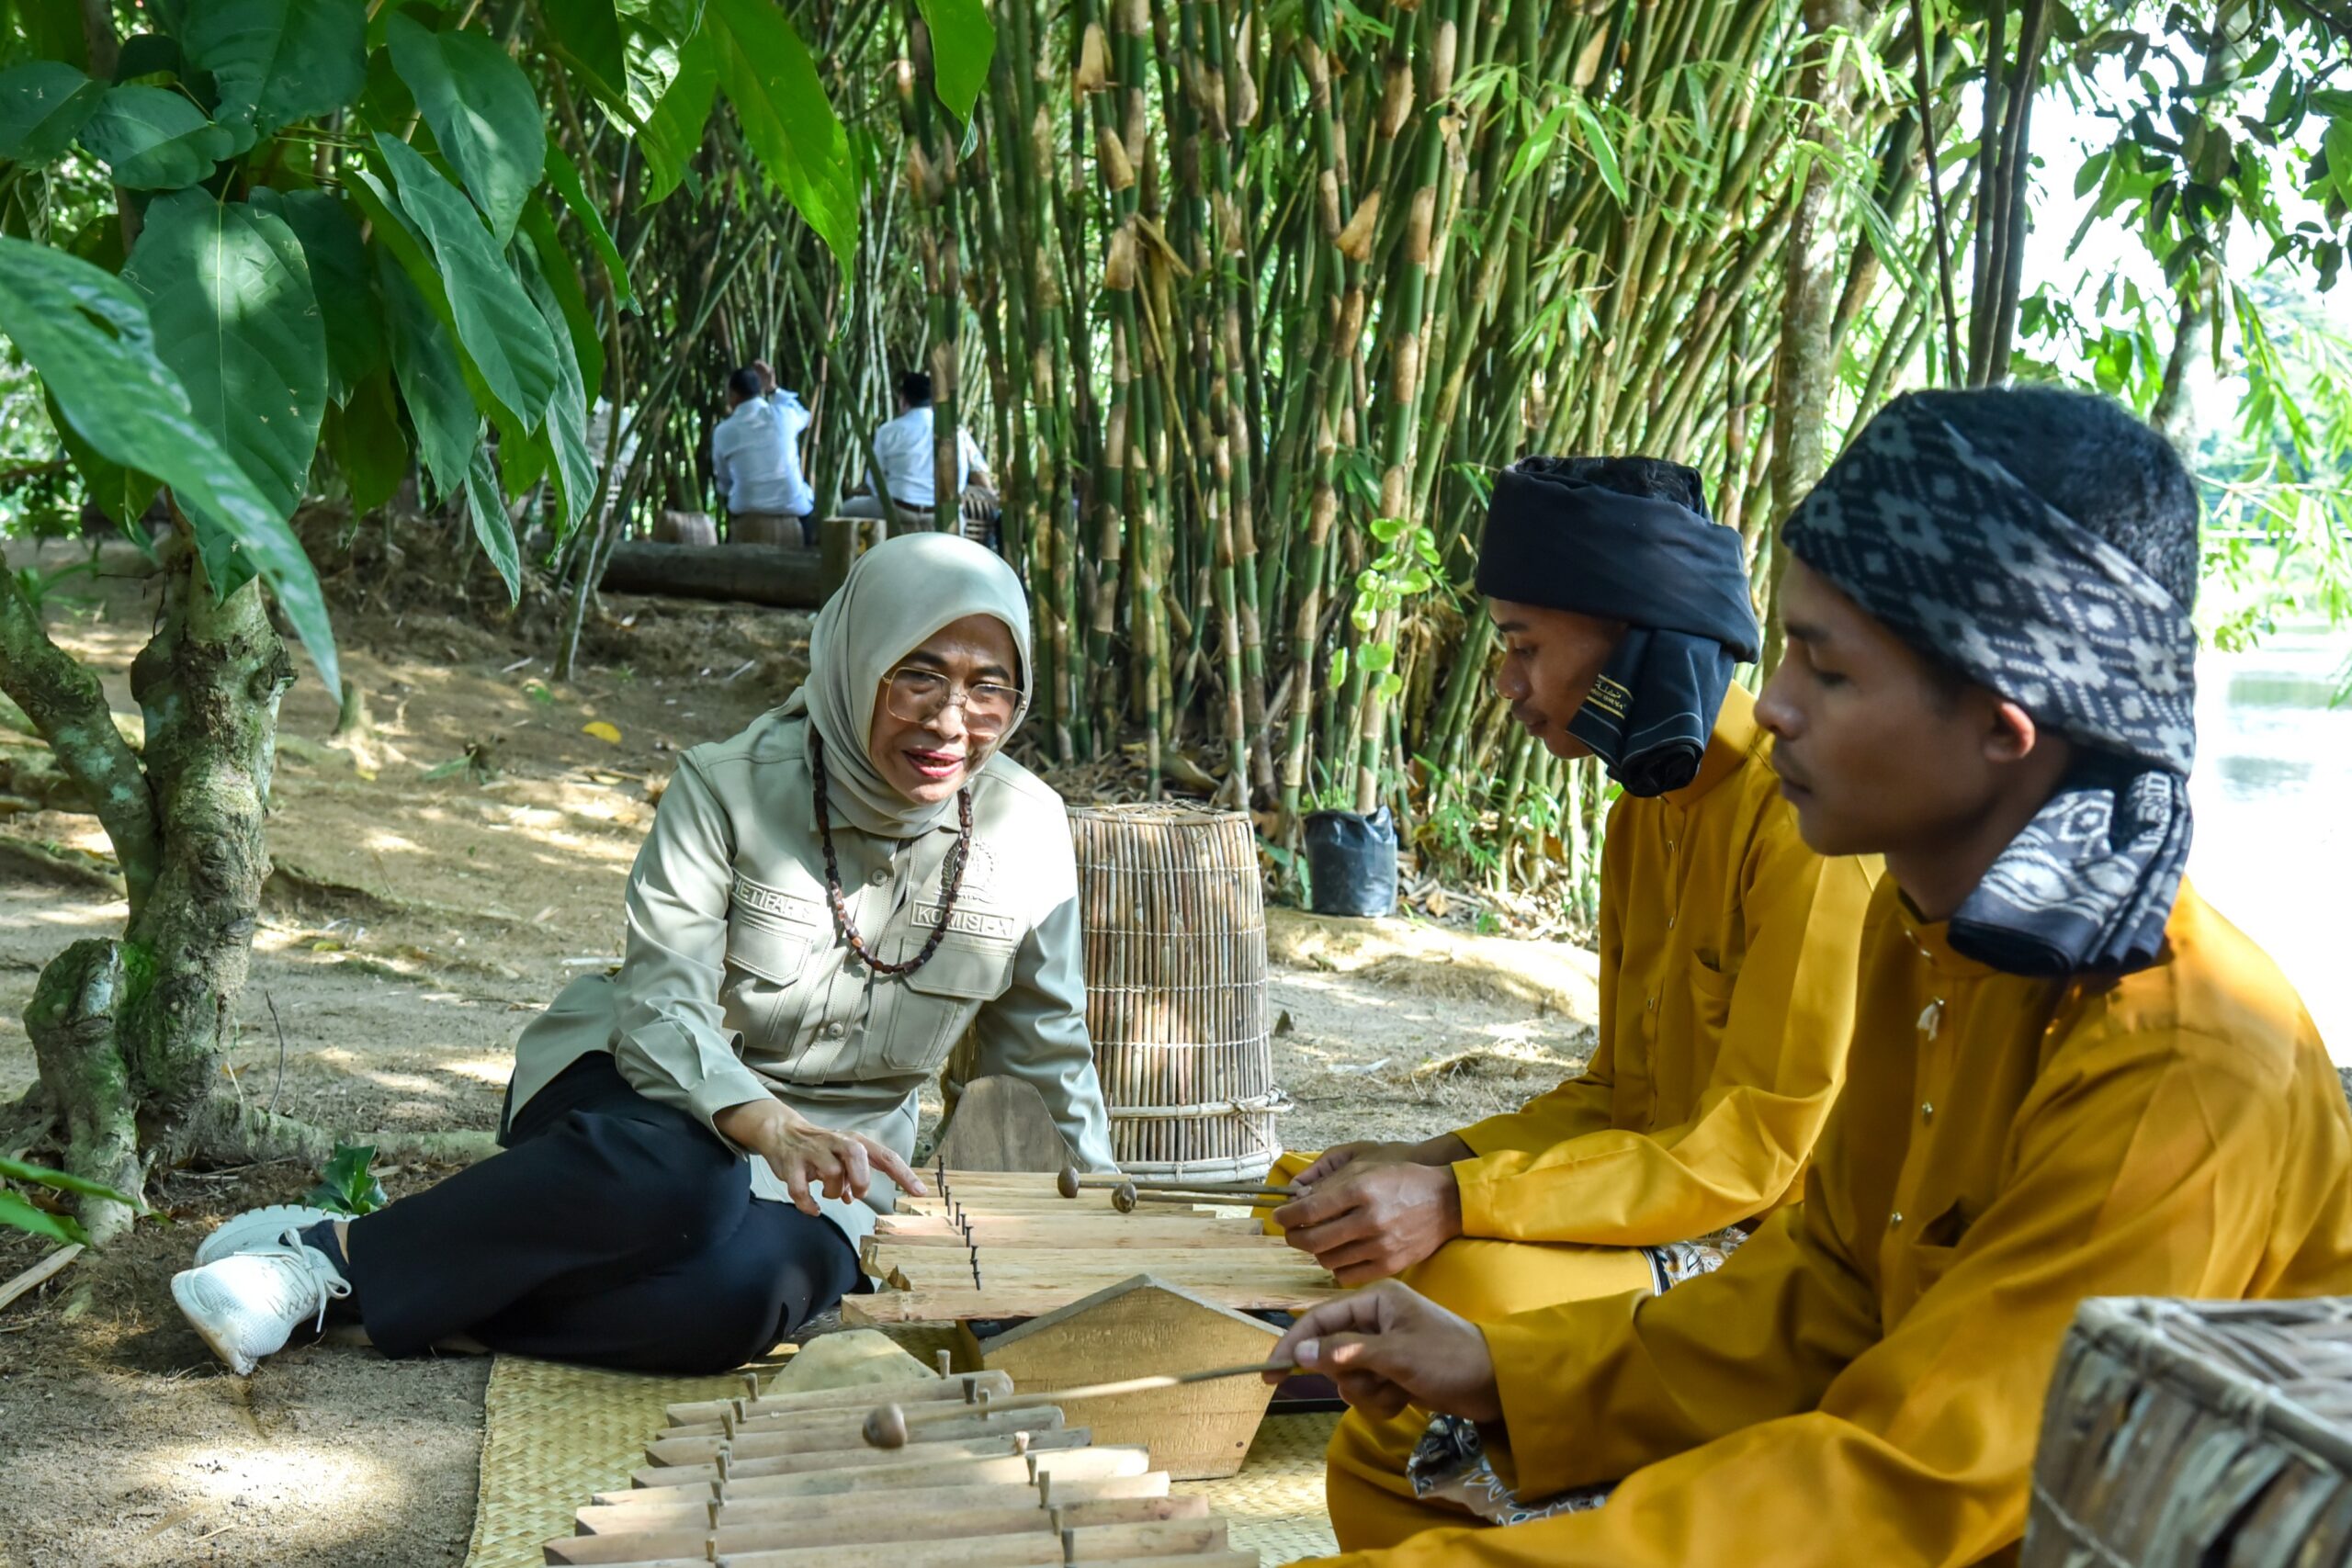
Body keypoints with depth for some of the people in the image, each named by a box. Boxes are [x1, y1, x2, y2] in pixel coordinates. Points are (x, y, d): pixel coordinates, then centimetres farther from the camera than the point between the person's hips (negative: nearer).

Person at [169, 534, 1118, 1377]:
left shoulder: (1028, 830, -7)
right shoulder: (730, 788, -14)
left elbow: (1048, 1055, 6)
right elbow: (660, 1008, -22)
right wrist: (771, 1126, -40)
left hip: (831, 1149, 2)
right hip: (653, 1090, -2)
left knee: (746, 1287, -36)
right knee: (677, 1173, -41)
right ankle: (336, 1250, -23)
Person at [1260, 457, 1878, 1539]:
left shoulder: (1801, 811, -19)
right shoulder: (1645, 815, 10)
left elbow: (1757, 1148, -22)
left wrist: (1460, 1202, -26)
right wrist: (1427, 1164, -2)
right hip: (1691, 1236, 9)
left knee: (1474, 1285, -27)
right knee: (1382, 1449, 4)